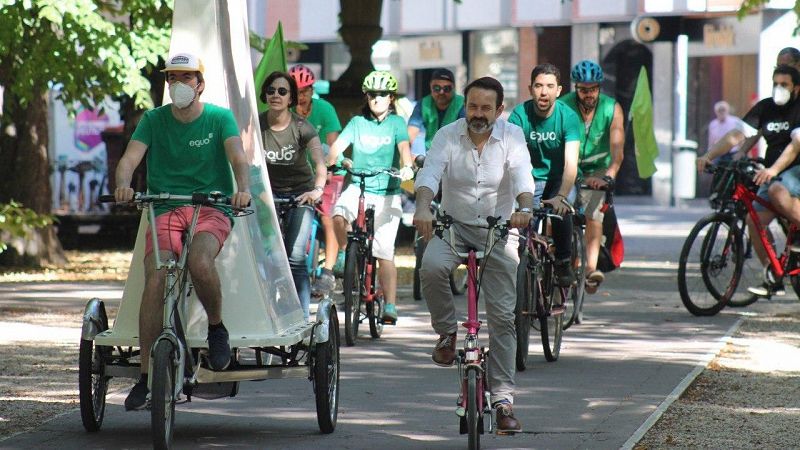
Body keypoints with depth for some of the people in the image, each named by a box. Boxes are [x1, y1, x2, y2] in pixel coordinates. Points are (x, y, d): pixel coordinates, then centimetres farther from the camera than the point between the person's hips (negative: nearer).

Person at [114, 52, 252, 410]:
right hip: (165, 210, 2)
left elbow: (238, 158, -11)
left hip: (211, 209, -2)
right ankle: (146, 377, -15)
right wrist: (123, 184, -27)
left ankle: (217, 328, -4)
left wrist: (243, 189, -33)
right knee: (155, 279, -21)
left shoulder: (219, 118, 3)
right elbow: (130, 158, -4)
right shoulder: (154, 120, 7)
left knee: (199, 261, -34)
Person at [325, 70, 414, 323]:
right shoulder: (358, 123, 6)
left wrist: (407, 166, -35)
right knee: (338, 217, -31)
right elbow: (338, 145, -6)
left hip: (387, 193, -1)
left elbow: (404, 146, -14)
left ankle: (390, 305, -3)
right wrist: (333, 160, -28)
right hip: (358, 188, 1)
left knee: (385, 251, -6)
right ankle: (342, 256, -3)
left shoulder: (396, 123, 3)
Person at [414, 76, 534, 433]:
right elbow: (430, 171, -21)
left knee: (503, 315, -4)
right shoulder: (448, 135, -6)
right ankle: (447, 332, -7)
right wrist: (423, 206, -42)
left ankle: (503, 399, 2)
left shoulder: (512, 137, -7)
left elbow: (522, 174, -23)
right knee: (431, 266, -33)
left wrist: (524, 208, -45)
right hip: (455, 226, 0)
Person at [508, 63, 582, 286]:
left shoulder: (568, 117, -15)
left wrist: (561, 196, -41)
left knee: (561, 209, -30)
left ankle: (564, 263, -10)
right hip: (531, 179, 1)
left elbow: (571, 163, -25)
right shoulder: (519, 115, -14)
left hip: (559, 179, -1)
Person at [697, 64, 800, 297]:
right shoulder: (765, 108, 6)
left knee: (777, 191, -38)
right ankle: (773, 280, 3)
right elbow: (737, 135, 0)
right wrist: (709, 155, -15)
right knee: (754, 220, -8)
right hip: (773, 172, 6)